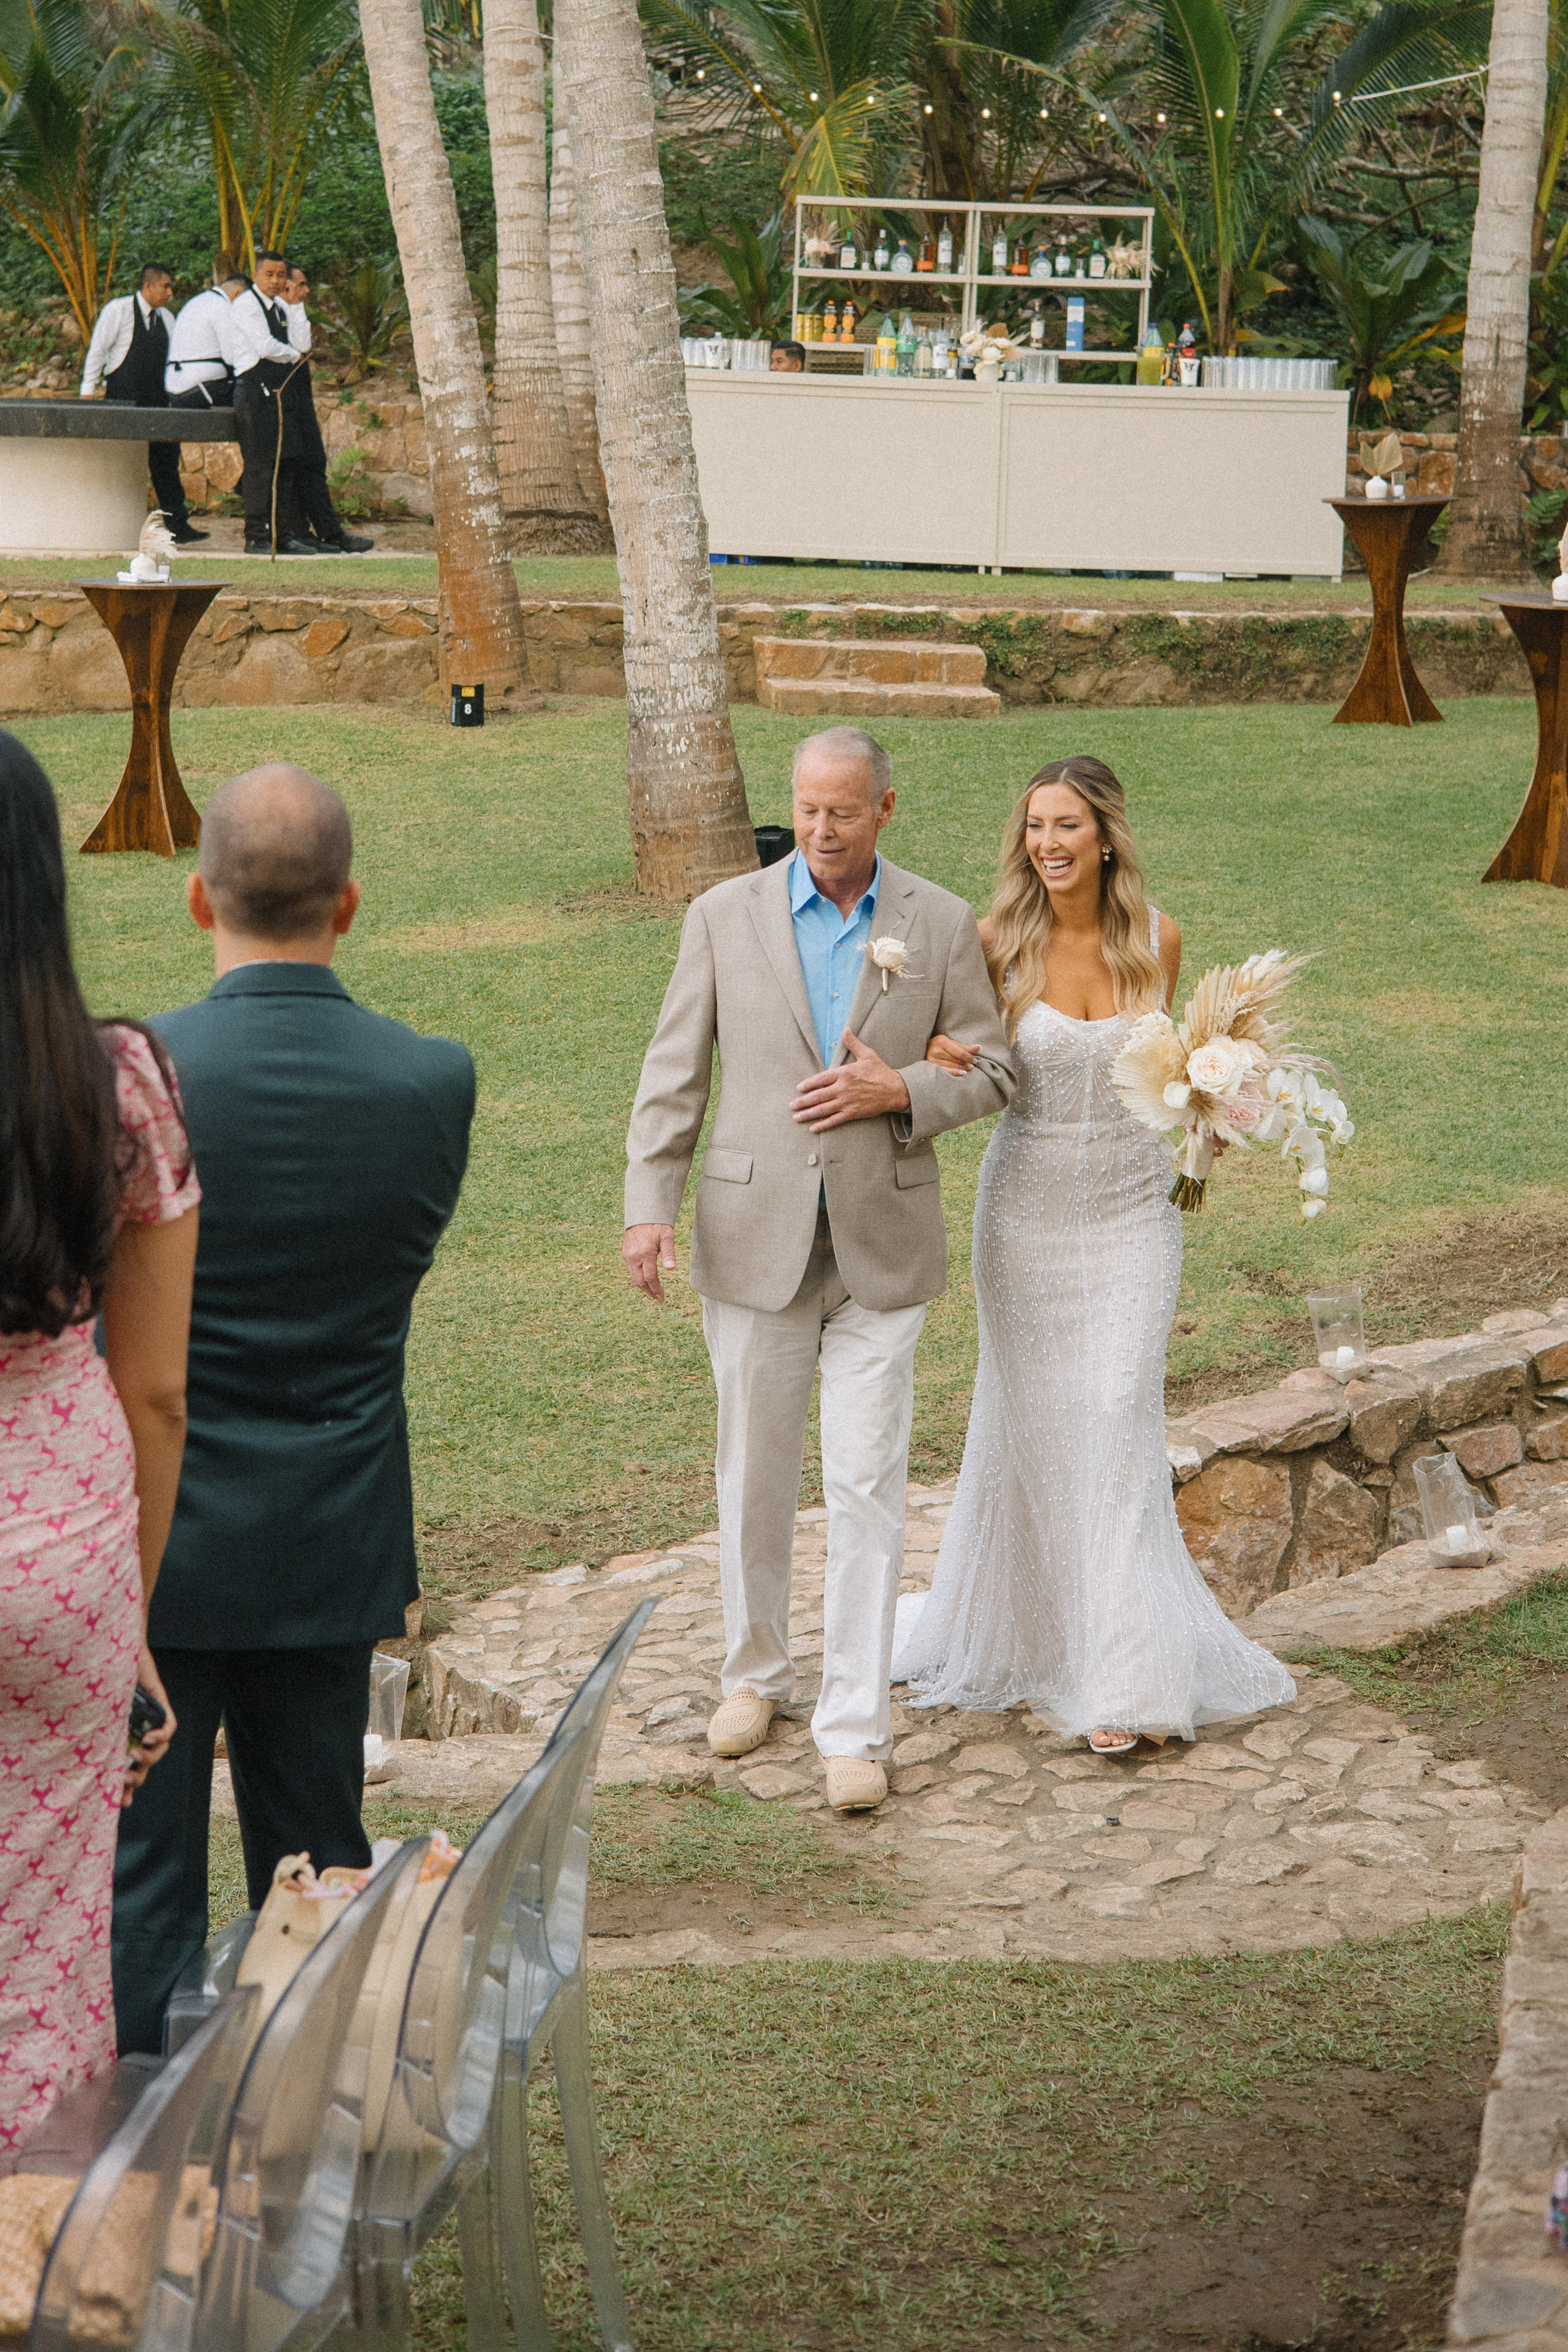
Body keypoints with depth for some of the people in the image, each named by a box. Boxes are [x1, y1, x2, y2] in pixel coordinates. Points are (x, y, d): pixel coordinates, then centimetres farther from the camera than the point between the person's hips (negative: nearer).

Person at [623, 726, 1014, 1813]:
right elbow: (674, 1072, 2)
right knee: (755, 1477, 12)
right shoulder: (726, 915, 0)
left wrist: (898, 1092, -14)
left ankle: (855, 1727, 3)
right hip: (756, 1237, 1)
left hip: (881, 1243, -1)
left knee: (869, 1487, -3)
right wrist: (649, 1206, -7)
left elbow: (991, 1070, 5)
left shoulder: (943, 925, 1)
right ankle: (756, 1670, 32)